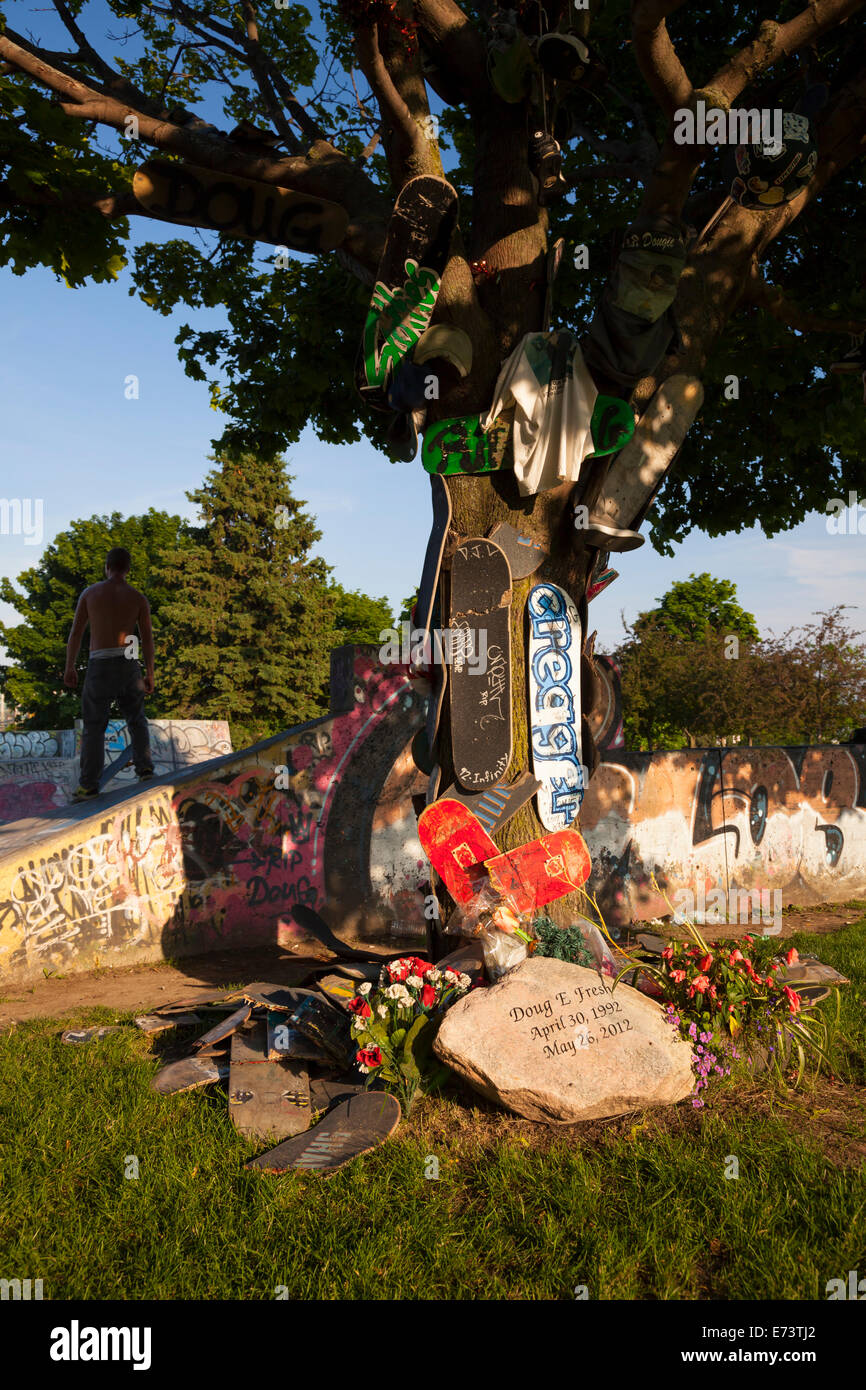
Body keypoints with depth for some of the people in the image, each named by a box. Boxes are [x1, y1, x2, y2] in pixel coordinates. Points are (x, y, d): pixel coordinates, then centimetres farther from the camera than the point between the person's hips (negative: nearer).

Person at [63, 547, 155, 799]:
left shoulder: (90, 593, 3)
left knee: (94, 726, 3)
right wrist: (150, 675, 9)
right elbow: (147, 639, 2)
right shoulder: (139, 598, 4)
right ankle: (145, 769, 7)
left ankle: (89, 785, -2)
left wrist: (69, 667, 10)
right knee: (136, 719, 19)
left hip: (99, 666, -1)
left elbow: (75, 632, 3)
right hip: (128, 665, 1)